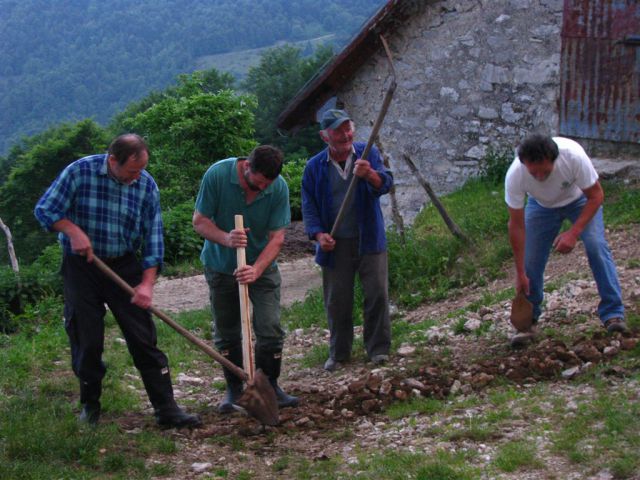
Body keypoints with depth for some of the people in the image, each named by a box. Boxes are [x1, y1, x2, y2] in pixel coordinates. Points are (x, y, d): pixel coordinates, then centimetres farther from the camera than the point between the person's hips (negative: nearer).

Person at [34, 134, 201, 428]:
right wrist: (73, 230, -22)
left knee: (144, 338, -3)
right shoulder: (80, 172, -12)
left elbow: (153, 239, -3)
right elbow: (44, 209, -6)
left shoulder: (147, 186, -5)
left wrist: (147, 283, -11)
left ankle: (166, 409, 0)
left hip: (124, 266, 2)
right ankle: (90, 406, 21)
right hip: (81, 266, -1)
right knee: (86, 342, 3)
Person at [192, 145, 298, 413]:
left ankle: (269, 386, 11)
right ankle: (234, 389, 21)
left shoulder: (279, 188, -18)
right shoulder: (217, 175, -22)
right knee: (226, 334, 7)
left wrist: (256, 270, -31)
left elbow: (277, 237, -16)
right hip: (221, 268, 0)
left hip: (262, 268, 0)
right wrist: (226, 238, -34)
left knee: (271, 330, -6)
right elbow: (199, 221, -15)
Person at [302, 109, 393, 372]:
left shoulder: (368, 154, -1)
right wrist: (318, 234, -15)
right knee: (337, 301, 6)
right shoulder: (314, 167, 0)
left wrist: (370, 175, -37)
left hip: (369, 240, 0)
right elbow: (309, 206, 2)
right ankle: (338, 353, 21)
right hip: (335, 245, 0)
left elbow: (385, 184, -14)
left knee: (377, 294, -2)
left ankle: (378, 348, 12)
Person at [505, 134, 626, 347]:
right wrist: (520, 273, -22)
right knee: (531, 260, -8)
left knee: (597, 247, -20)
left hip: (579, 199, -1)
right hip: (541, 205, 1)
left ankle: (613, 313, -12)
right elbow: (517, 225, -24)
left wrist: (574, 232, -36)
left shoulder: (573, 156, -40)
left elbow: (596, 195, -25)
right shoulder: (515, 176, -34)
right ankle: (528, 322, 8)